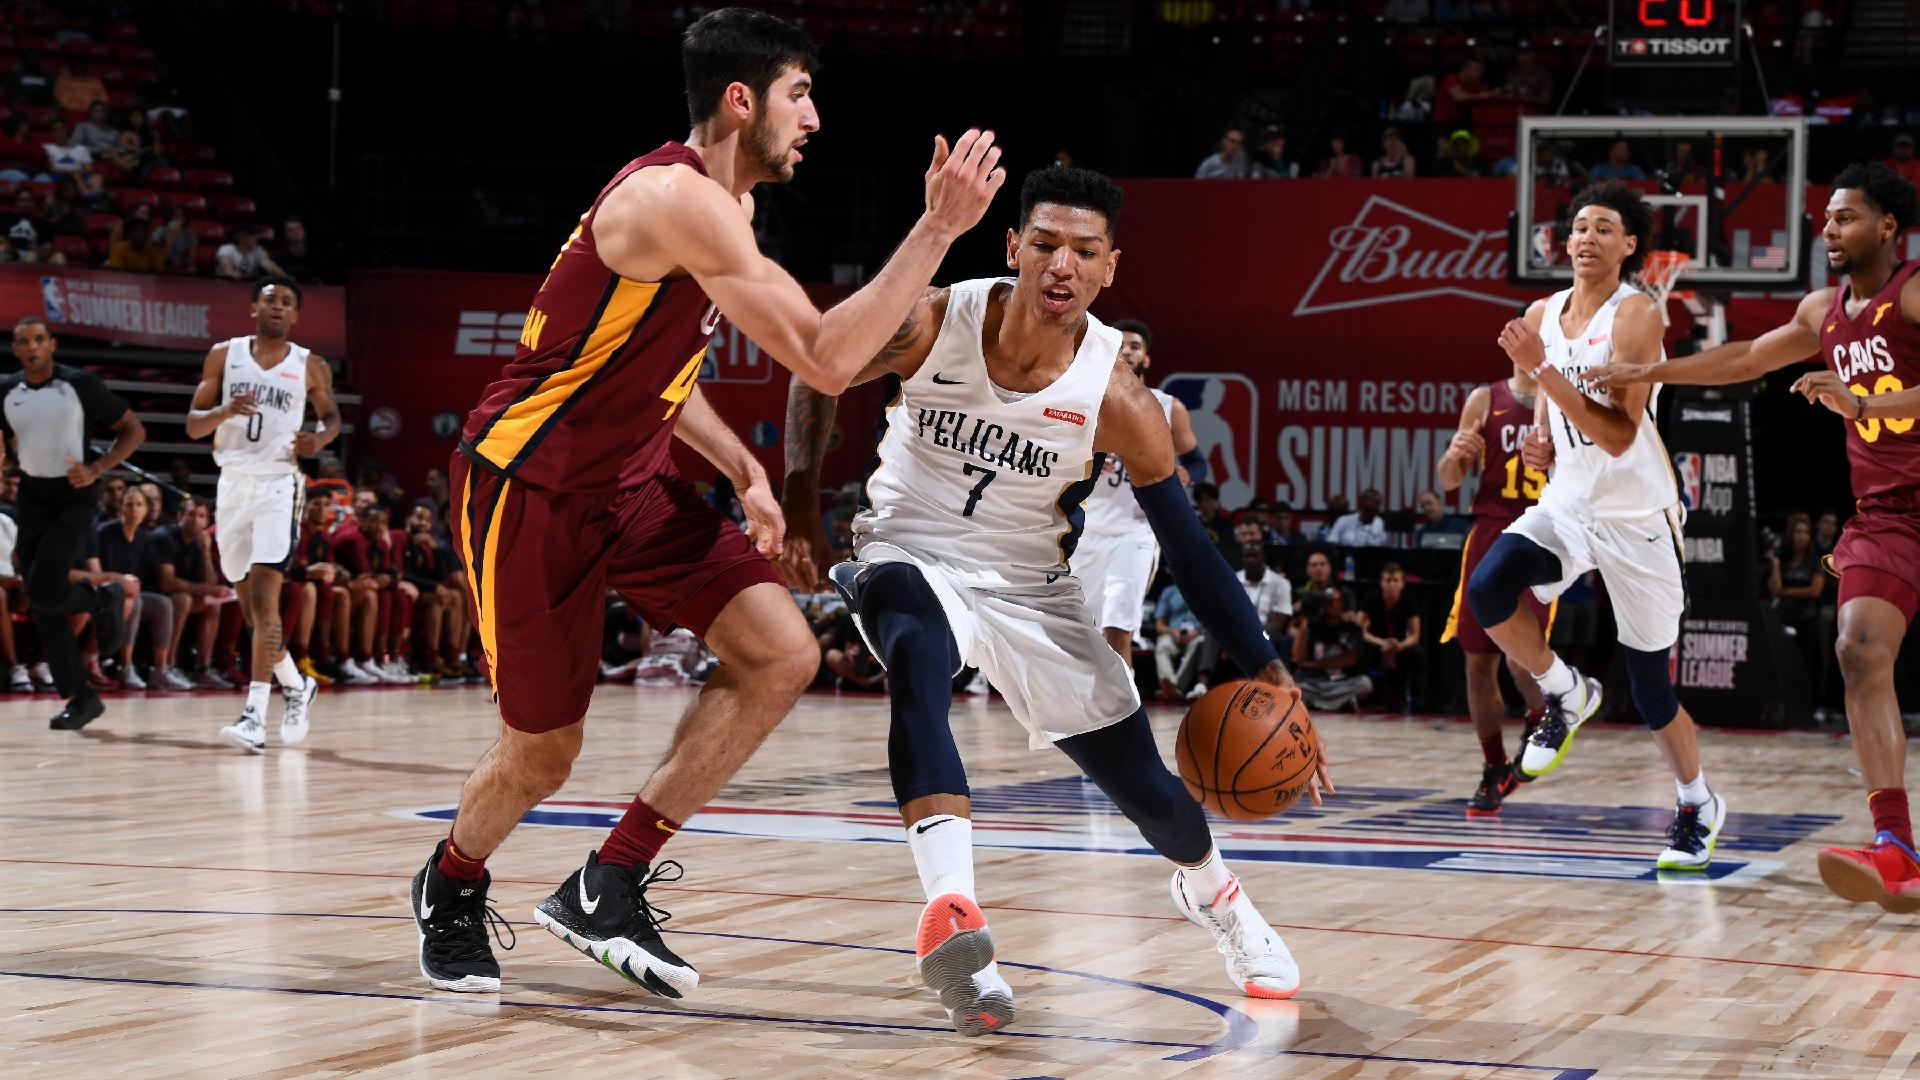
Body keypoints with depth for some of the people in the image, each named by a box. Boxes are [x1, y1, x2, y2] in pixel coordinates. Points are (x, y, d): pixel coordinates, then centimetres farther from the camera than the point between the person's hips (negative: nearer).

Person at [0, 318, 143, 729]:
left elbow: (133, 430, -5)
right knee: (42, 607, 1)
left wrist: (97, 469, -17)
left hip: (72, 495, -5)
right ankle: (82, 698, 10)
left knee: (43, 591, -21)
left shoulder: (81, 384, -10)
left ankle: (105, 599, 10)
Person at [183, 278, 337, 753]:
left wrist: (322, 437, -4)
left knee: (264, 596, -18)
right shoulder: (224, 355, 5)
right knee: (249, 603, 12)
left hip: (279, 484, -4)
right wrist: (224, 411, -19)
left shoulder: (310, 366, 2)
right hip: (233, 482, 4)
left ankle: (255, 714, -24)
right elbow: (193, 425, 3)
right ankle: (295, 685, 35)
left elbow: (331, 414, 19)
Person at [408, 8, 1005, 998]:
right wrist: (939, 228, -29)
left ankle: (610, 886, -1)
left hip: (629, 481, 9)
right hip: (528, 483, -9)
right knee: (542, 753, 2)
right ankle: (450, 887, 36)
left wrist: (743, 470, 13)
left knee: (782, 654, -8)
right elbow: (826, 360, -30)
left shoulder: (719, 209, 8)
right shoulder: (680, 198, -24)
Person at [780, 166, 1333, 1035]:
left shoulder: (1117, 400, -19)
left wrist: (1264, 668, -17)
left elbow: (1187, 546, -11)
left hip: (1028, 584, 2)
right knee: (919, 660, -39)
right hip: (912, 553, -2)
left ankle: (1209, 890, 42)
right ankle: (951, 914, -49)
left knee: (1141, 782, 5)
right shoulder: (931, 325, -21)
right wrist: (801, 504, -4)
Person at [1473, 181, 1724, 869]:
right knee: (1487, 588, -25)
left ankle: (1698, 806, 27)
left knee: (1651, 689, 2)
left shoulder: (1636, 316, -15)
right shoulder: (1541, 316, 5)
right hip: (1565, 505, 5)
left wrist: (1541, 368, -29)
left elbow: (1619, 435, -24)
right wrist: (1538, 447, 0)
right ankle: (1564, 695, 1)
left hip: (1637, 516, -5)